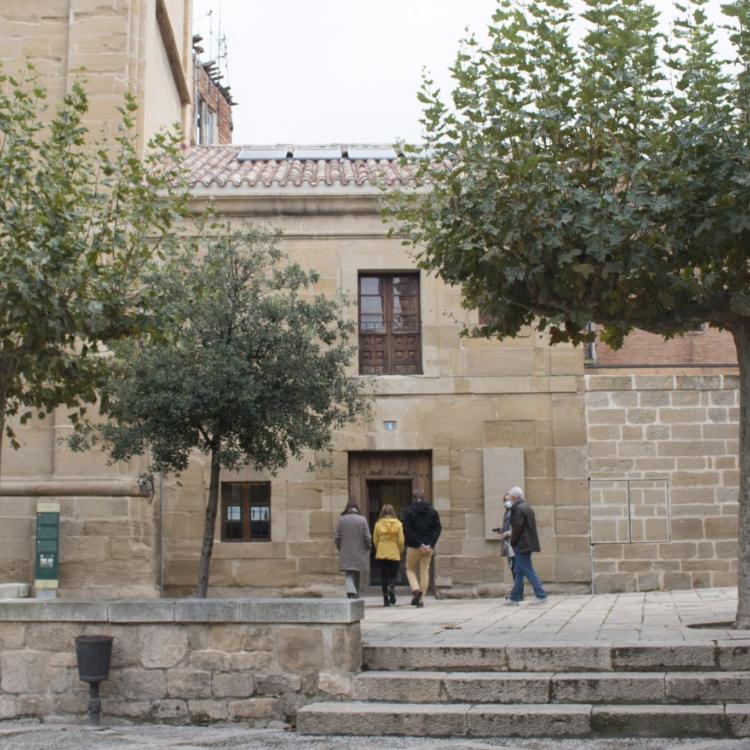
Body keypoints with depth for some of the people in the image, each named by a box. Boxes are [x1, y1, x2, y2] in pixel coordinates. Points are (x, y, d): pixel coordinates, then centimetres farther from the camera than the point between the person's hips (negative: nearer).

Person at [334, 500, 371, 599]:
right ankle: (357, 595, 21)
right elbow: (367, 537, -8)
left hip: (346, 553, 0)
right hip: (360, 553, 0)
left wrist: (340, 548, 15)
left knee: (348, 574, 2)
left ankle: (351, 591, -22)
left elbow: (337, 537, -1)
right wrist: (368, 547, 9)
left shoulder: (342, 520, -3)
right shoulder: (362, 520, -7)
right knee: (358, 576, 14)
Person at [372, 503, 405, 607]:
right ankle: (391, 588, -19)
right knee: (393, 575, 11)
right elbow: (401, 541, -5)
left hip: (381, 554, 1)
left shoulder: (378, 524, -2)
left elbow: (375, 540, 1)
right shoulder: (398, 524, -4)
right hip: (394, 554, -1)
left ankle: (386, 599, 4)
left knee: (384, 576, 7)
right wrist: (400, 551, 12)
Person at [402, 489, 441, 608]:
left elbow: (408, 530, -12)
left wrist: (419, 544, -12)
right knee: (425, 572, 9)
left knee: (410, 569, 14)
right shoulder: (432, 511, 6)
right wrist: (431, 544, -8)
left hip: (413, 547, -3)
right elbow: (438, 529, -1)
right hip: (428, 547, 3)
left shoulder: (409, 511, -4)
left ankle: (416, 589, -11)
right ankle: (421, 600, 6)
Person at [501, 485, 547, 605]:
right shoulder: (526, 507, 13)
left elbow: (518, 527, -21)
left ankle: (541, 595, -5)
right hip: (527, 544, 10)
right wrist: (510, 533, 21)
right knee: (518, 571, 14)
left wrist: (513, 541, -8)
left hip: (522, 545, -10)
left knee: (528, 571, -5)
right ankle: (515, 597, 19)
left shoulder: (518, 508, -16)